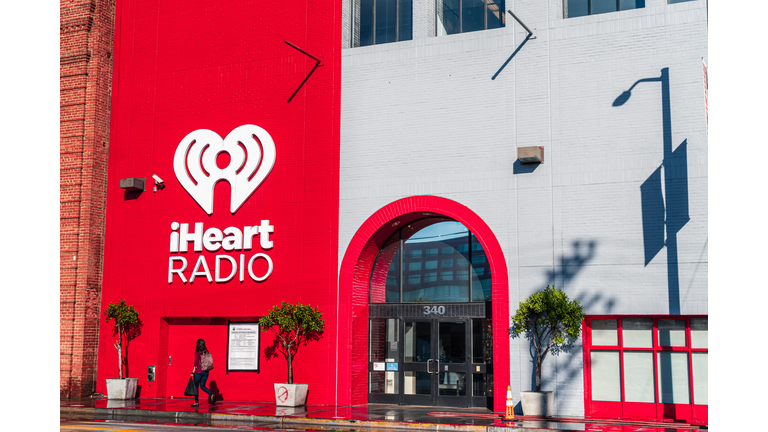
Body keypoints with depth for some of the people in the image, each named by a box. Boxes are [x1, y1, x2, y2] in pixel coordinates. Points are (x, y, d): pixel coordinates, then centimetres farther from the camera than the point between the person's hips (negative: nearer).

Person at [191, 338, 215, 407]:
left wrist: (193, 372, -7)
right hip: (206, 372, 5)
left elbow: (196, 363, -11)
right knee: (202, 386, 11)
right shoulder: (206, 352, 7)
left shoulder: (197, 352, -8)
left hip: (198, 371, -5)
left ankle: (196, 402, 10)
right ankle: (212, 395, -12)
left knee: (196, 386, 8)